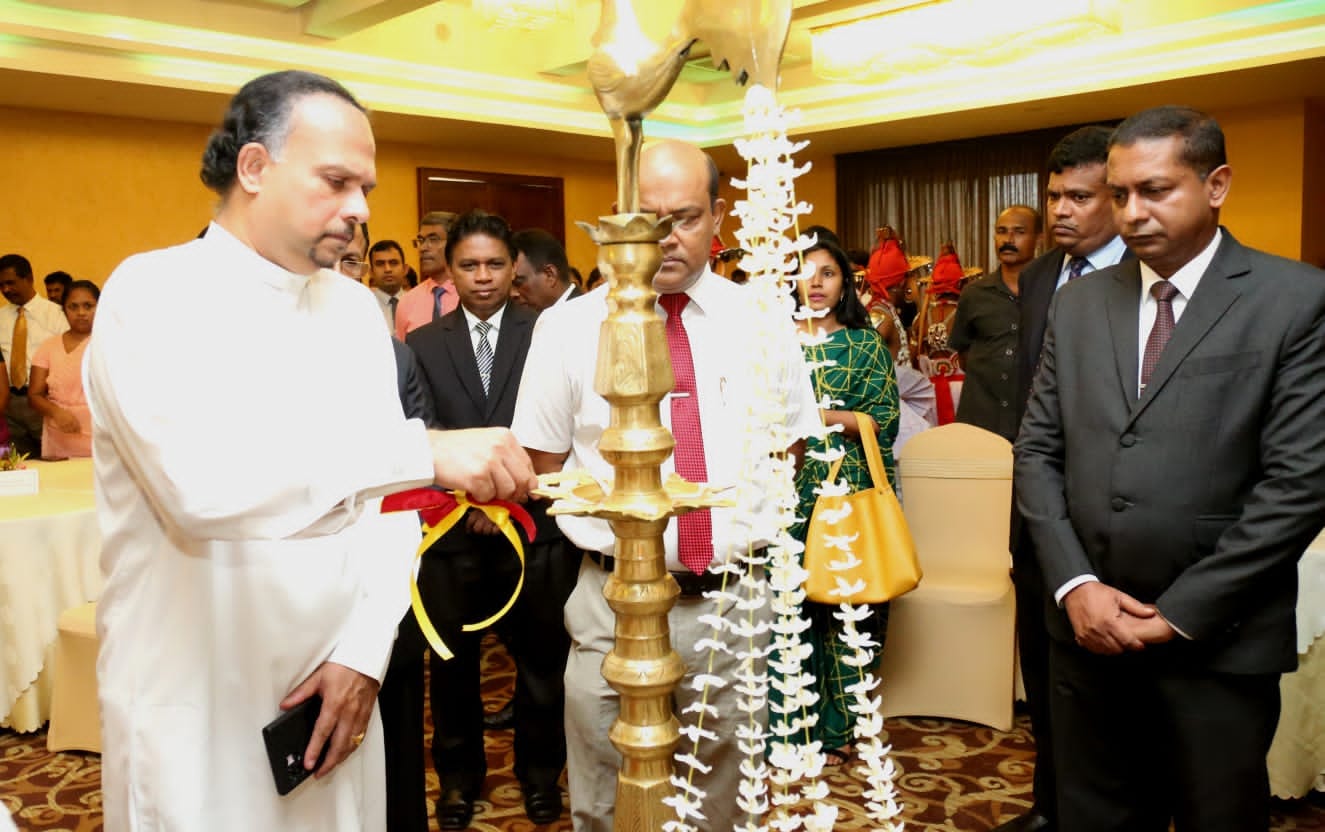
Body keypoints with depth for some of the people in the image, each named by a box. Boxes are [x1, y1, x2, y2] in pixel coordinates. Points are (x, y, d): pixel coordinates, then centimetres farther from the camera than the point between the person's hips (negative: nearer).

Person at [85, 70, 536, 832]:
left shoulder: (356, 308, 6)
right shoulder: (152, 294, -12)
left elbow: (389, 495, 4)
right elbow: (201, 482, -30)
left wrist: (363, 651, -8)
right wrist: (427, 451, -32)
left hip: (336, 692, 5)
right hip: (196, 710, -5)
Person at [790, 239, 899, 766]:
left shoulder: (866, 344, 6)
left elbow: (884, 421, -2)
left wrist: (824, 416, -12)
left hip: (849, 490, -1)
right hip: (790, 490, 1)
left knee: (844, 609, 1)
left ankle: (838, 730, 15)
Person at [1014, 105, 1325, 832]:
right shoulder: (1078, 304, 7)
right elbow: (1037, 452, 6)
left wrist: (1180, 612, -12)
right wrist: (1074, 585, -6)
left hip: (1219, 639, -3)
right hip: (1087, 627, 3)